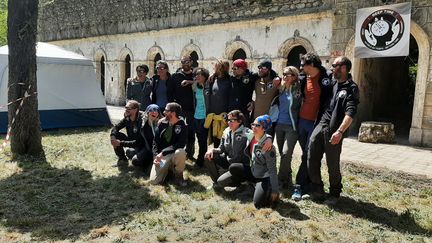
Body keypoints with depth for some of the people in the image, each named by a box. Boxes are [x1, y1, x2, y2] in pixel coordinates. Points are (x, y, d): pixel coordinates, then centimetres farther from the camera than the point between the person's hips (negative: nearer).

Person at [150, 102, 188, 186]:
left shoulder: (182, 125, -11)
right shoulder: (162, 123, 1)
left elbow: (180, 144, -21)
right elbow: (155, 141, 4)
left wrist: (163, 152, -26)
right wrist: (156, 156, -11)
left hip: (174, 154, -2)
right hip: (162, 155, 3)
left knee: (181, 152, -39)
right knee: (153, 180, -15)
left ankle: (178, 175, -8)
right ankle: (168, 168, 18)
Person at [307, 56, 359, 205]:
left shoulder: (351, 88, -6)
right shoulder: (333, 84, 15)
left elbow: (350, 113, -18)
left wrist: (340, 131, -28)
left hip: (334, 130, -7)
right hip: (321, 125, 7)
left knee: (333, 165, 3)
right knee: (312, 159, 6)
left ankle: (334, 194, 22)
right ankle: (317, 191, 20)